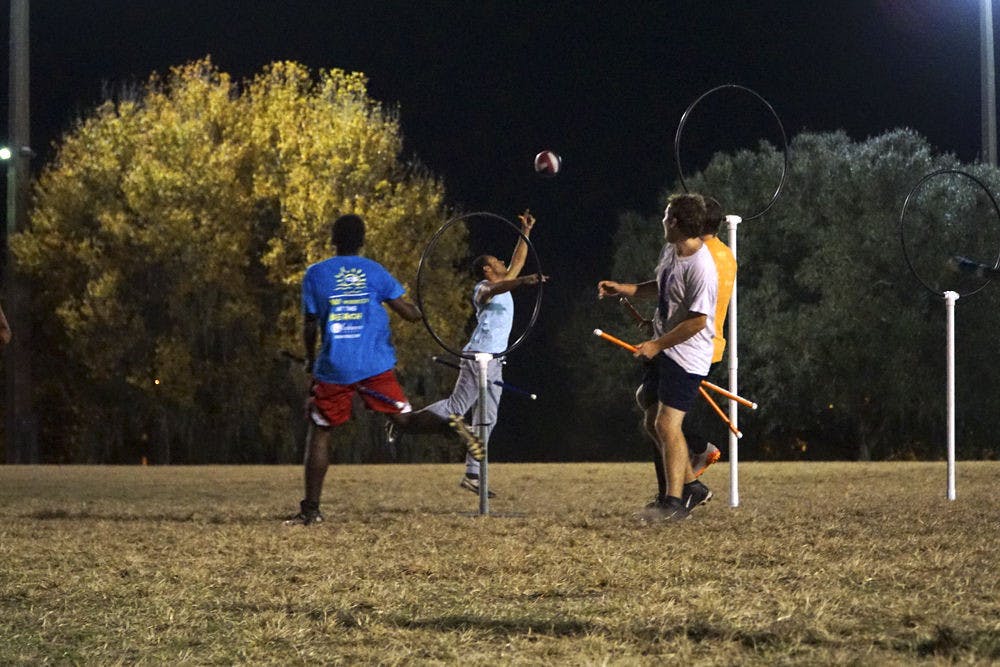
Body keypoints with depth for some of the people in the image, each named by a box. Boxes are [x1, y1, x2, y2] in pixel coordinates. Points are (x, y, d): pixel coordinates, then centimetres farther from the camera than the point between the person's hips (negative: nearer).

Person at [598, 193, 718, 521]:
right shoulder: (670, 250, 6)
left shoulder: (701, 269, -24)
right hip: (663, 349, 10)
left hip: (686, 356, -10)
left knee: (668, 423, -14)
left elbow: (697, 321, -24)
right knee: (653, 420, 14)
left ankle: (674, 501, -8)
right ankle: (690, 485, 25)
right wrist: (625, 289, 18)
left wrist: (657, 344, -18)